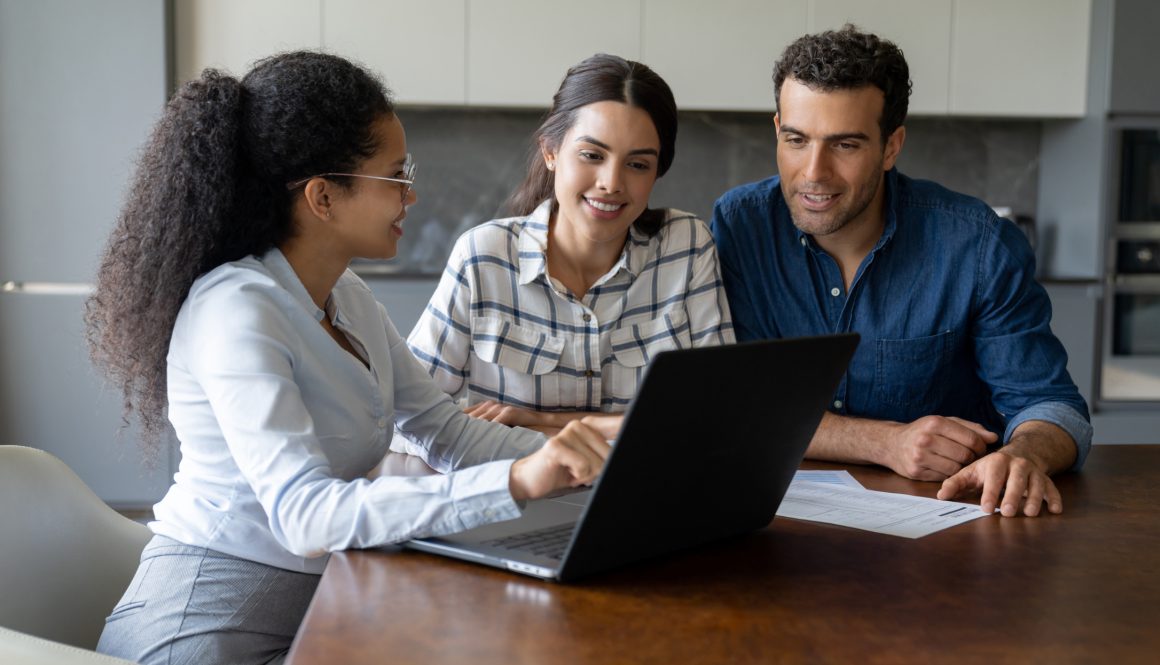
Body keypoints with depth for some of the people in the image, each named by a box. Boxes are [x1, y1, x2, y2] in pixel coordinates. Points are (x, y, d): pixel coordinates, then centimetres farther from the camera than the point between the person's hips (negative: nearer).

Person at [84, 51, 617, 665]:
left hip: (313, 606, 8)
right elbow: (307, 516, -30)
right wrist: (516, 481, -37)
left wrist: (584, 456, -8)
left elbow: (442, 430, 7)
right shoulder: (234, 312, -21)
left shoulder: (348, 298, 7)